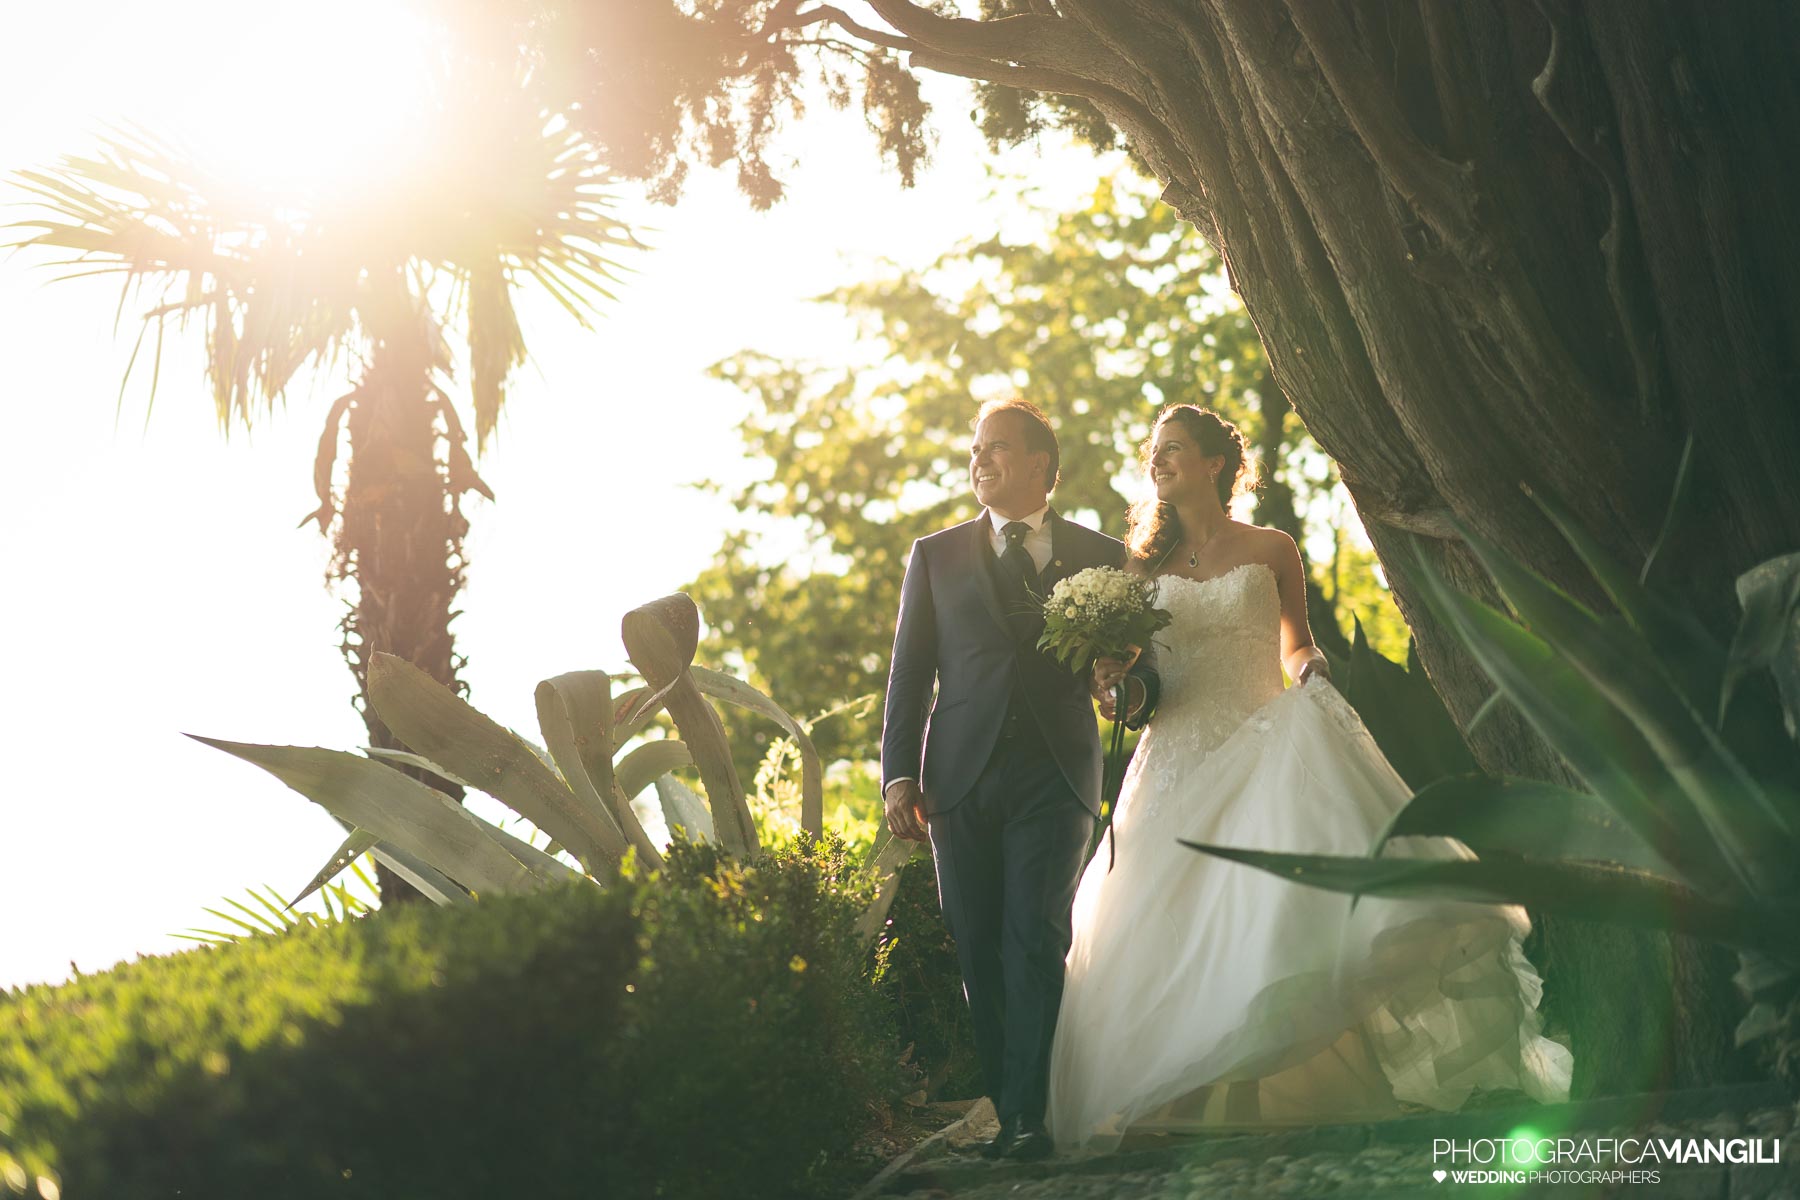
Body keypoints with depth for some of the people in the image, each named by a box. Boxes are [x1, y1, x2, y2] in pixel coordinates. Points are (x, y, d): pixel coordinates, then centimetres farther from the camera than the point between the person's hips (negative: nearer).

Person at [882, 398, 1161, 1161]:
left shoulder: (1101, 557, 10)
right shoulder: (935, 556, 13)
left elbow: (1136, 662, 12)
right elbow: (909, 673, 10)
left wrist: (1135, 689, -13)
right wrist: (899, 775, 0)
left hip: (1056, 775, -2)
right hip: (961, 776, 2)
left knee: (1035, 940, -11)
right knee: (979, 952, 2)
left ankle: (1032, 1114, -11)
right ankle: (1006, 1109, 9)